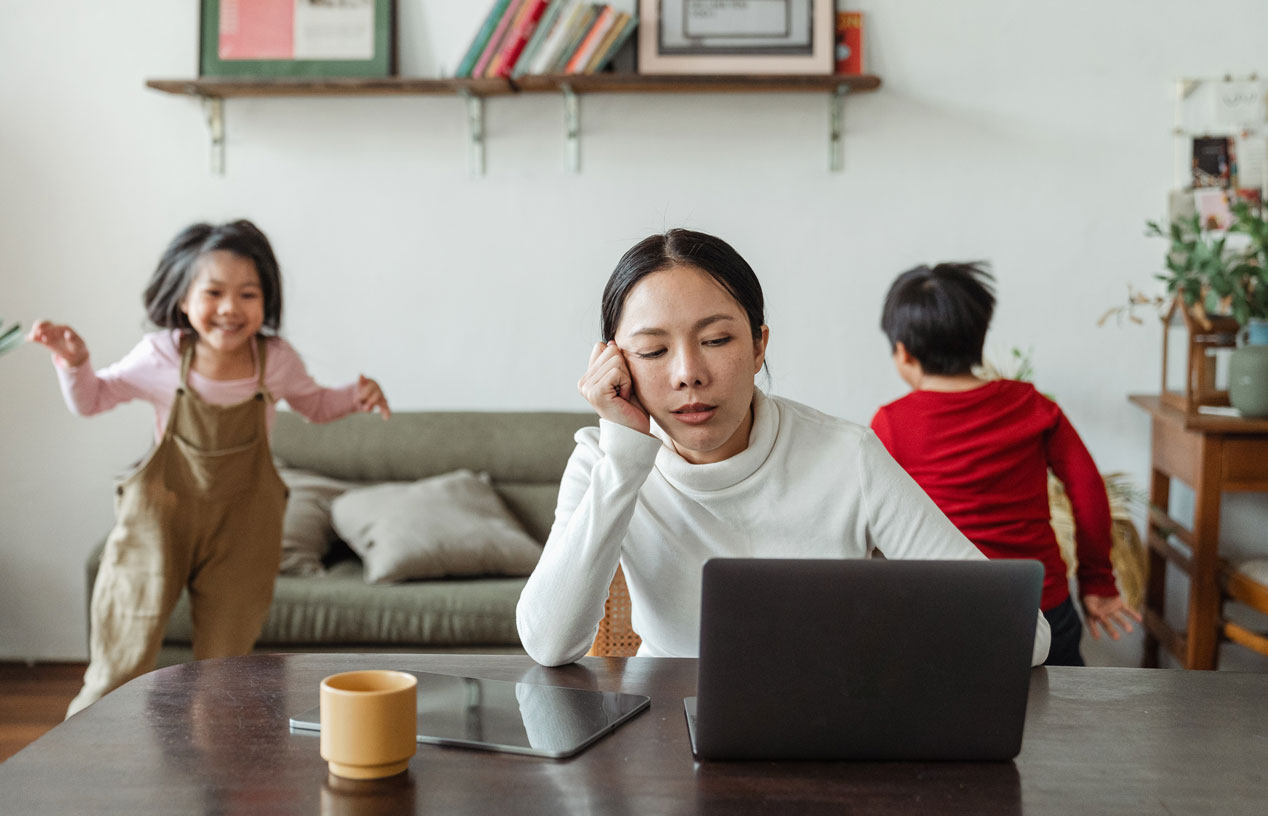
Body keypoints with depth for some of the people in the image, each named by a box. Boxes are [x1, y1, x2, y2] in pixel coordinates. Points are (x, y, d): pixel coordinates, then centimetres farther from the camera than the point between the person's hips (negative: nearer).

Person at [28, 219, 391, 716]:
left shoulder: (276, 360, -8)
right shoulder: (160, 357, -11)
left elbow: (314, 405, 13)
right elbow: (91, 400, 3)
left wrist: (356, 396, -6)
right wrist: (74, 361, -17)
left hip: (242, 524, 1)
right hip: (161, 512, -1)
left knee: (224, 664, 10)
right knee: (122, 659, 2)